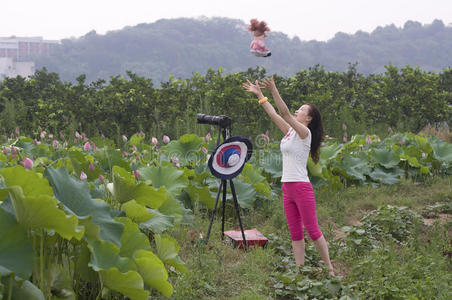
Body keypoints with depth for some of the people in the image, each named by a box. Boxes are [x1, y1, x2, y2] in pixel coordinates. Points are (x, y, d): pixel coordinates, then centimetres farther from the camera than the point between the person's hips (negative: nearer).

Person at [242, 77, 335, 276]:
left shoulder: (305, 132, -9)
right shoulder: (290, 131, 14)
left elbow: (285, 113, -20)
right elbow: (274, 114, 18)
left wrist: (274, 91, -26)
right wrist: (259, 95, 17)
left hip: (301, 188, -8)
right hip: (287, 188, 8)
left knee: (313, 231, -3)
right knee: (295, 233, 8)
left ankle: (330, 269, 7)